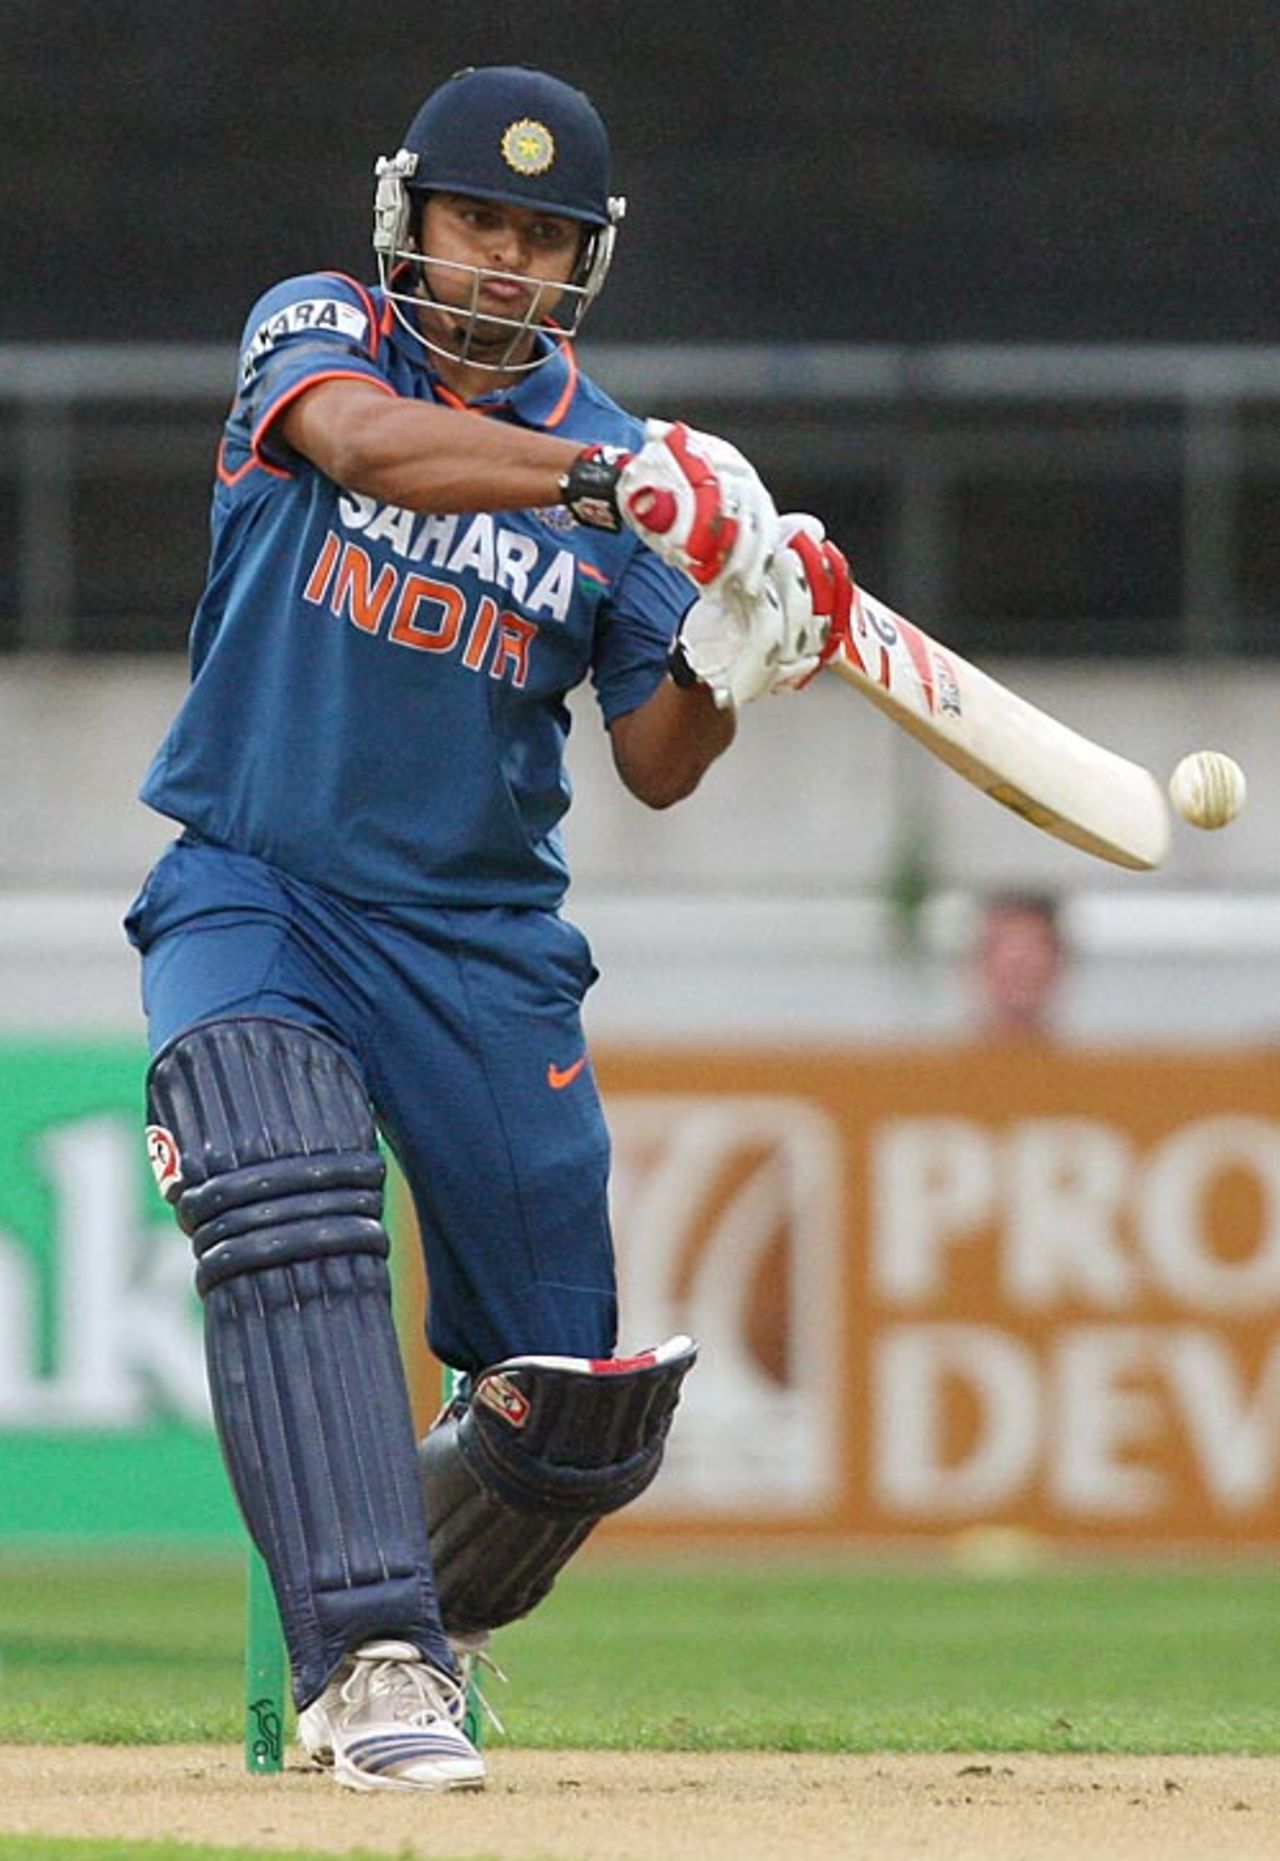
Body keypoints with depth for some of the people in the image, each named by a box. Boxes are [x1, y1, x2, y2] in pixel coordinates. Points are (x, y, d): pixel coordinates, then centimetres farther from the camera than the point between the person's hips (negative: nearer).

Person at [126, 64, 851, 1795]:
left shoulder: (619, 473, 4)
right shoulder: (314, 335, -2)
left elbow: (654, 767, 3)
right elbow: (370, 443, -27)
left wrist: (729, 659, -19)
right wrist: (602, 476, -41)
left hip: (484, 941, 3)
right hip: (253, 894, -3)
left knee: (580, 1403, 3)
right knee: (288, 1214, -32)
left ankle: (429, 1611, 34)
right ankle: (366, 1658, -33)